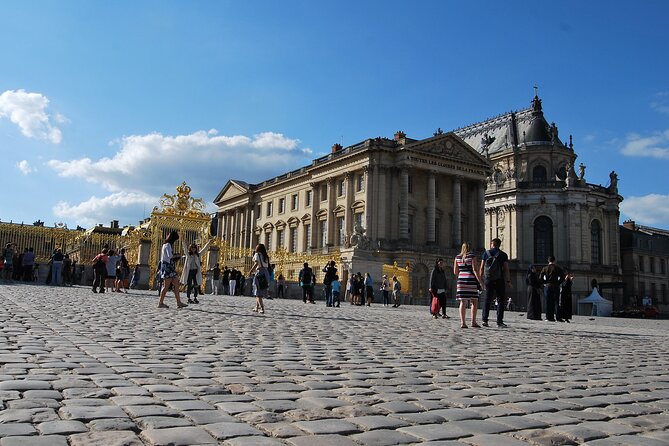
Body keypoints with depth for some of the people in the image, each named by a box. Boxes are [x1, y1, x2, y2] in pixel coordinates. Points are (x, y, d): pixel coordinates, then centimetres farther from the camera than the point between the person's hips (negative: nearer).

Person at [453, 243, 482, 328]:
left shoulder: (457, 257, 9)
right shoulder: (472, 256, -2)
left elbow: (455, 272, 9)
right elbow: (475, 270, -11)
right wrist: (480, 281, -9)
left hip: (461, 281, 4)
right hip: (471, 281, -3)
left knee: (463, 302, 3)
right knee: (474, 301, 5)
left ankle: (462, 322, -3)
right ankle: (473, 322, -1)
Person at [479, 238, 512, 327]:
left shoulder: (486, 253, 4)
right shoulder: (503, 255, 1)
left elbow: (481, 268, 2)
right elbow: (506, 269, -4)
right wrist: (508, 281, -1)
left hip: (488, 280, 1)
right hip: (499, 280, -1)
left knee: (487, 300, 6)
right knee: (500, 301, 5)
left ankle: (485, 320, -1)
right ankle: (499, 322, 2)